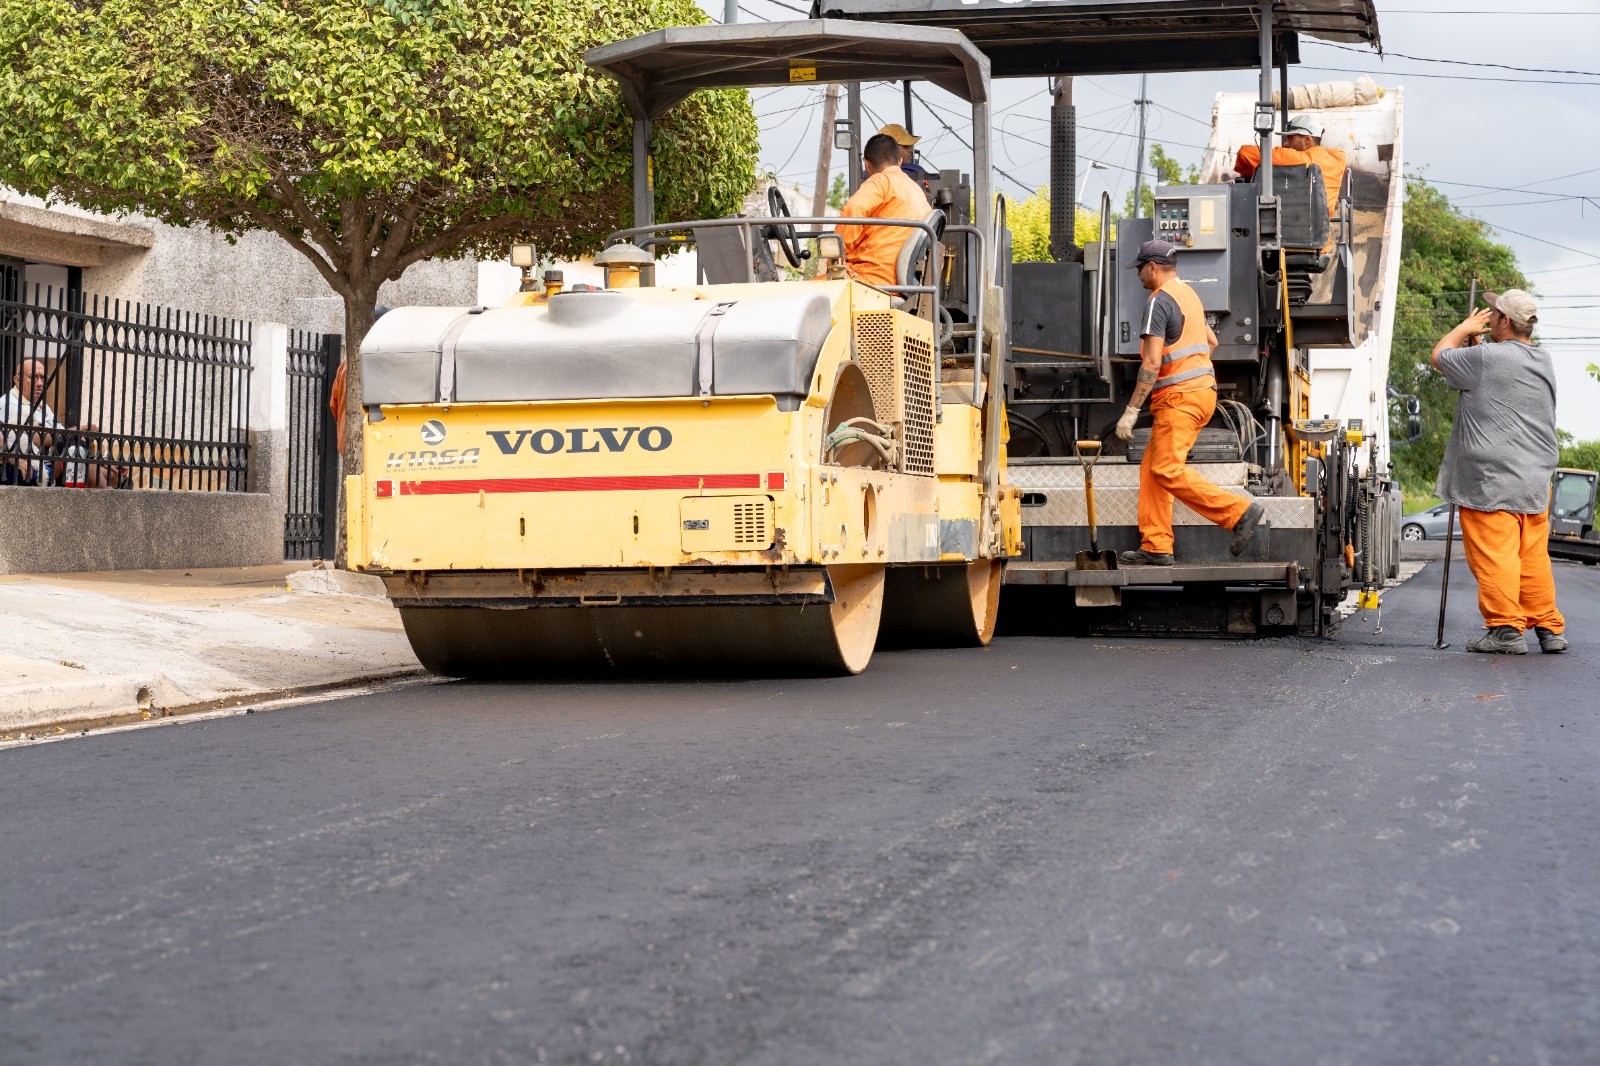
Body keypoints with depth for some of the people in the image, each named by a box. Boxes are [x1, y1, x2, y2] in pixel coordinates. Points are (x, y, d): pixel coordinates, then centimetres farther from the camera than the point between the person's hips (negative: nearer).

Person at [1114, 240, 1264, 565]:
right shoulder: (1188, 294, 18)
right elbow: (1211, 341, 31)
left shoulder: (1159, 301, -12)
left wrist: (1131, 410, -17)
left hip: (1179, 397, -10)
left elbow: (1152, 362, -19)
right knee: (1151, 468, 9)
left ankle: (1239, 511, -17)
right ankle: (1155, 547, 6)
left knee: (1168, 471, -14)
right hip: (1203, 390, 10)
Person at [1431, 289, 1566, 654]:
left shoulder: (1486, 358, -13)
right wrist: (1476, 342, 20)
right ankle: (1549, 628, 15)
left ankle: (1505, 628, -6)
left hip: (1492, 482, -7)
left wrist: (1466, 328, 17)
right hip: (1536, 479, 8)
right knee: (1534, 557, 12)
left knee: (1494, 555, -4)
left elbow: (1439, 356, 3)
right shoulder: (1543, 361, 11)